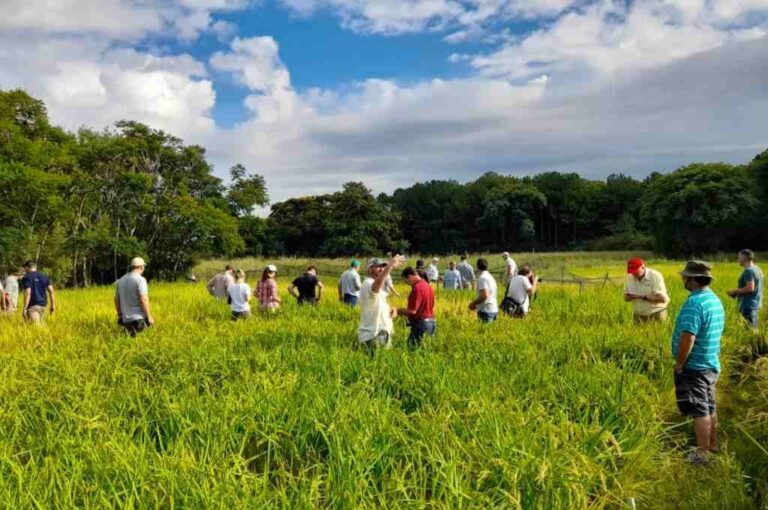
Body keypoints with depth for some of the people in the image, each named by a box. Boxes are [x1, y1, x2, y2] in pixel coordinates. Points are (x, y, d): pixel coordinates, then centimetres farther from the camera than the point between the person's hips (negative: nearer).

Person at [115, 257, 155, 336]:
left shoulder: (121, 280, 13)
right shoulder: (140, 279, -9)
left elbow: (116, 299, 18)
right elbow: (143, 299, -16)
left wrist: (119, 316, 27)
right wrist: (149, 317, -10)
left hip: (126, 320, 7)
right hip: (139, 318, -7)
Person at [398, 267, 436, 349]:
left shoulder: (417, 288, -16)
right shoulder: (428, 286, 11)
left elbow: (412, 311, -19)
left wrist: (399, 310, -5)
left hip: (420, 323, -9)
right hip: (431, 322, 9)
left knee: (413, 348, -6)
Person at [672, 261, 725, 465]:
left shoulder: (694, 302, -23)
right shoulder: (715, 300, 7)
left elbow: (687, 338, -28)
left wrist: (679, 363, -16)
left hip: (694, 367, -9)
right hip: (711, 365, 9)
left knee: (699, 411, 0)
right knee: (709, 408, 20)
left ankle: (702, 454, 8)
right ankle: (712, 445, 34)